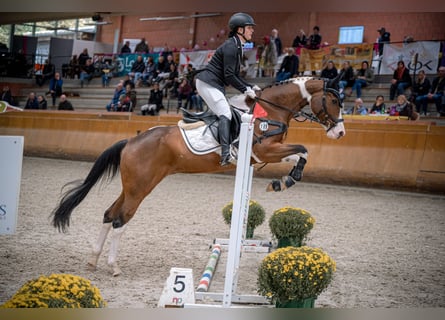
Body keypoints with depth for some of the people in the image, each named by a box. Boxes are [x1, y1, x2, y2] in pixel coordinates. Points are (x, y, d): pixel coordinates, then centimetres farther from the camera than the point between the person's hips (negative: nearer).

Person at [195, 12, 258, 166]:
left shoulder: (237, 47, 15)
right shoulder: (231, 46, -16)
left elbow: (235, 75, 20)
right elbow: (229, 76, -20)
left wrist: (251, 87, 10)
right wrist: (246, 90, -16)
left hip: (215, 85, 11)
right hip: (207, 83, -11)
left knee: (225, 113, 12)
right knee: (225, 114, -19)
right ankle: (226, 153, -30)